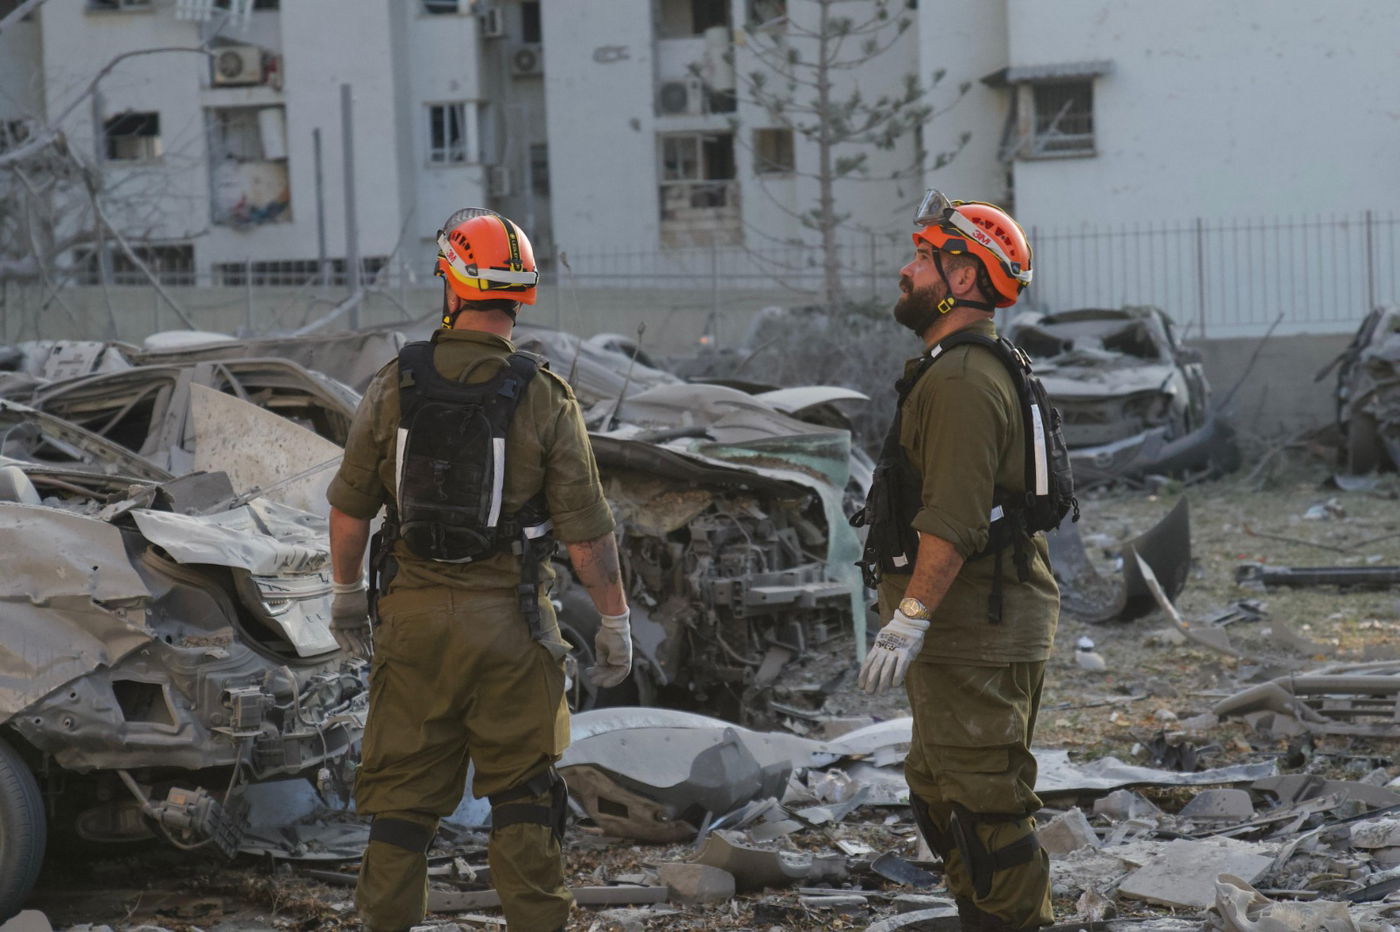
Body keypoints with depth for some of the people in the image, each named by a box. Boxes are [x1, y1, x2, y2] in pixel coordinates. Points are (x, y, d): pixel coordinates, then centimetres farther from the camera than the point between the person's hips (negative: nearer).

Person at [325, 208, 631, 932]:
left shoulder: (394, 387, -4)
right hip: (507, 621, -2)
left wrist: (347, 593, 19)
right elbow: (586, 532, -8)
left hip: (412, 614, 2)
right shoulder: (543, 399, -10)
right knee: (521, 789, 9)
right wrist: (615, 622, 3)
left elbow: (350, 508, 3)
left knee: (403, 787, 10)